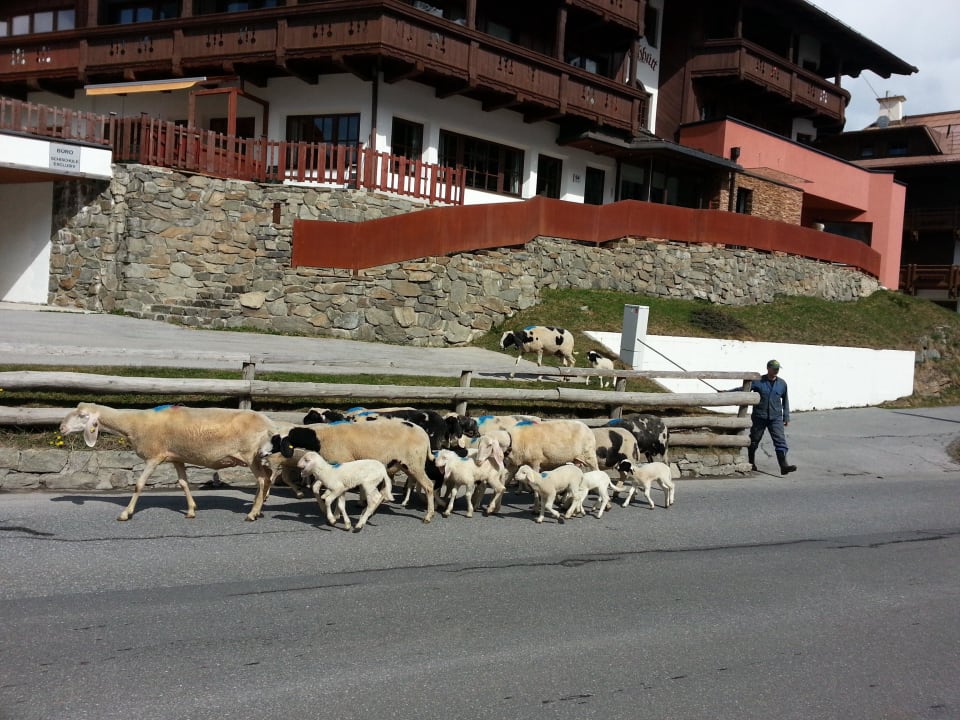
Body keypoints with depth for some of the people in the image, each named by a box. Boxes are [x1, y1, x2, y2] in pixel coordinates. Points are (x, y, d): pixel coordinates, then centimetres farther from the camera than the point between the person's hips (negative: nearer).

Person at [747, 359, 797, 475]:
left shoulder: (782, 383, 6)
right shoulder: (758, 382, -4)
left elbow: (785, 400, 15)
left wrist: (786, 417, 15)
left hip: (776, 418, 1)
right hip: (759, 417, -1)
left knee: (780, 441, -12)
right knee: (754, 441, 10)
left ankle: (784, 465, -17)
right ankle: (751, 463, 29)